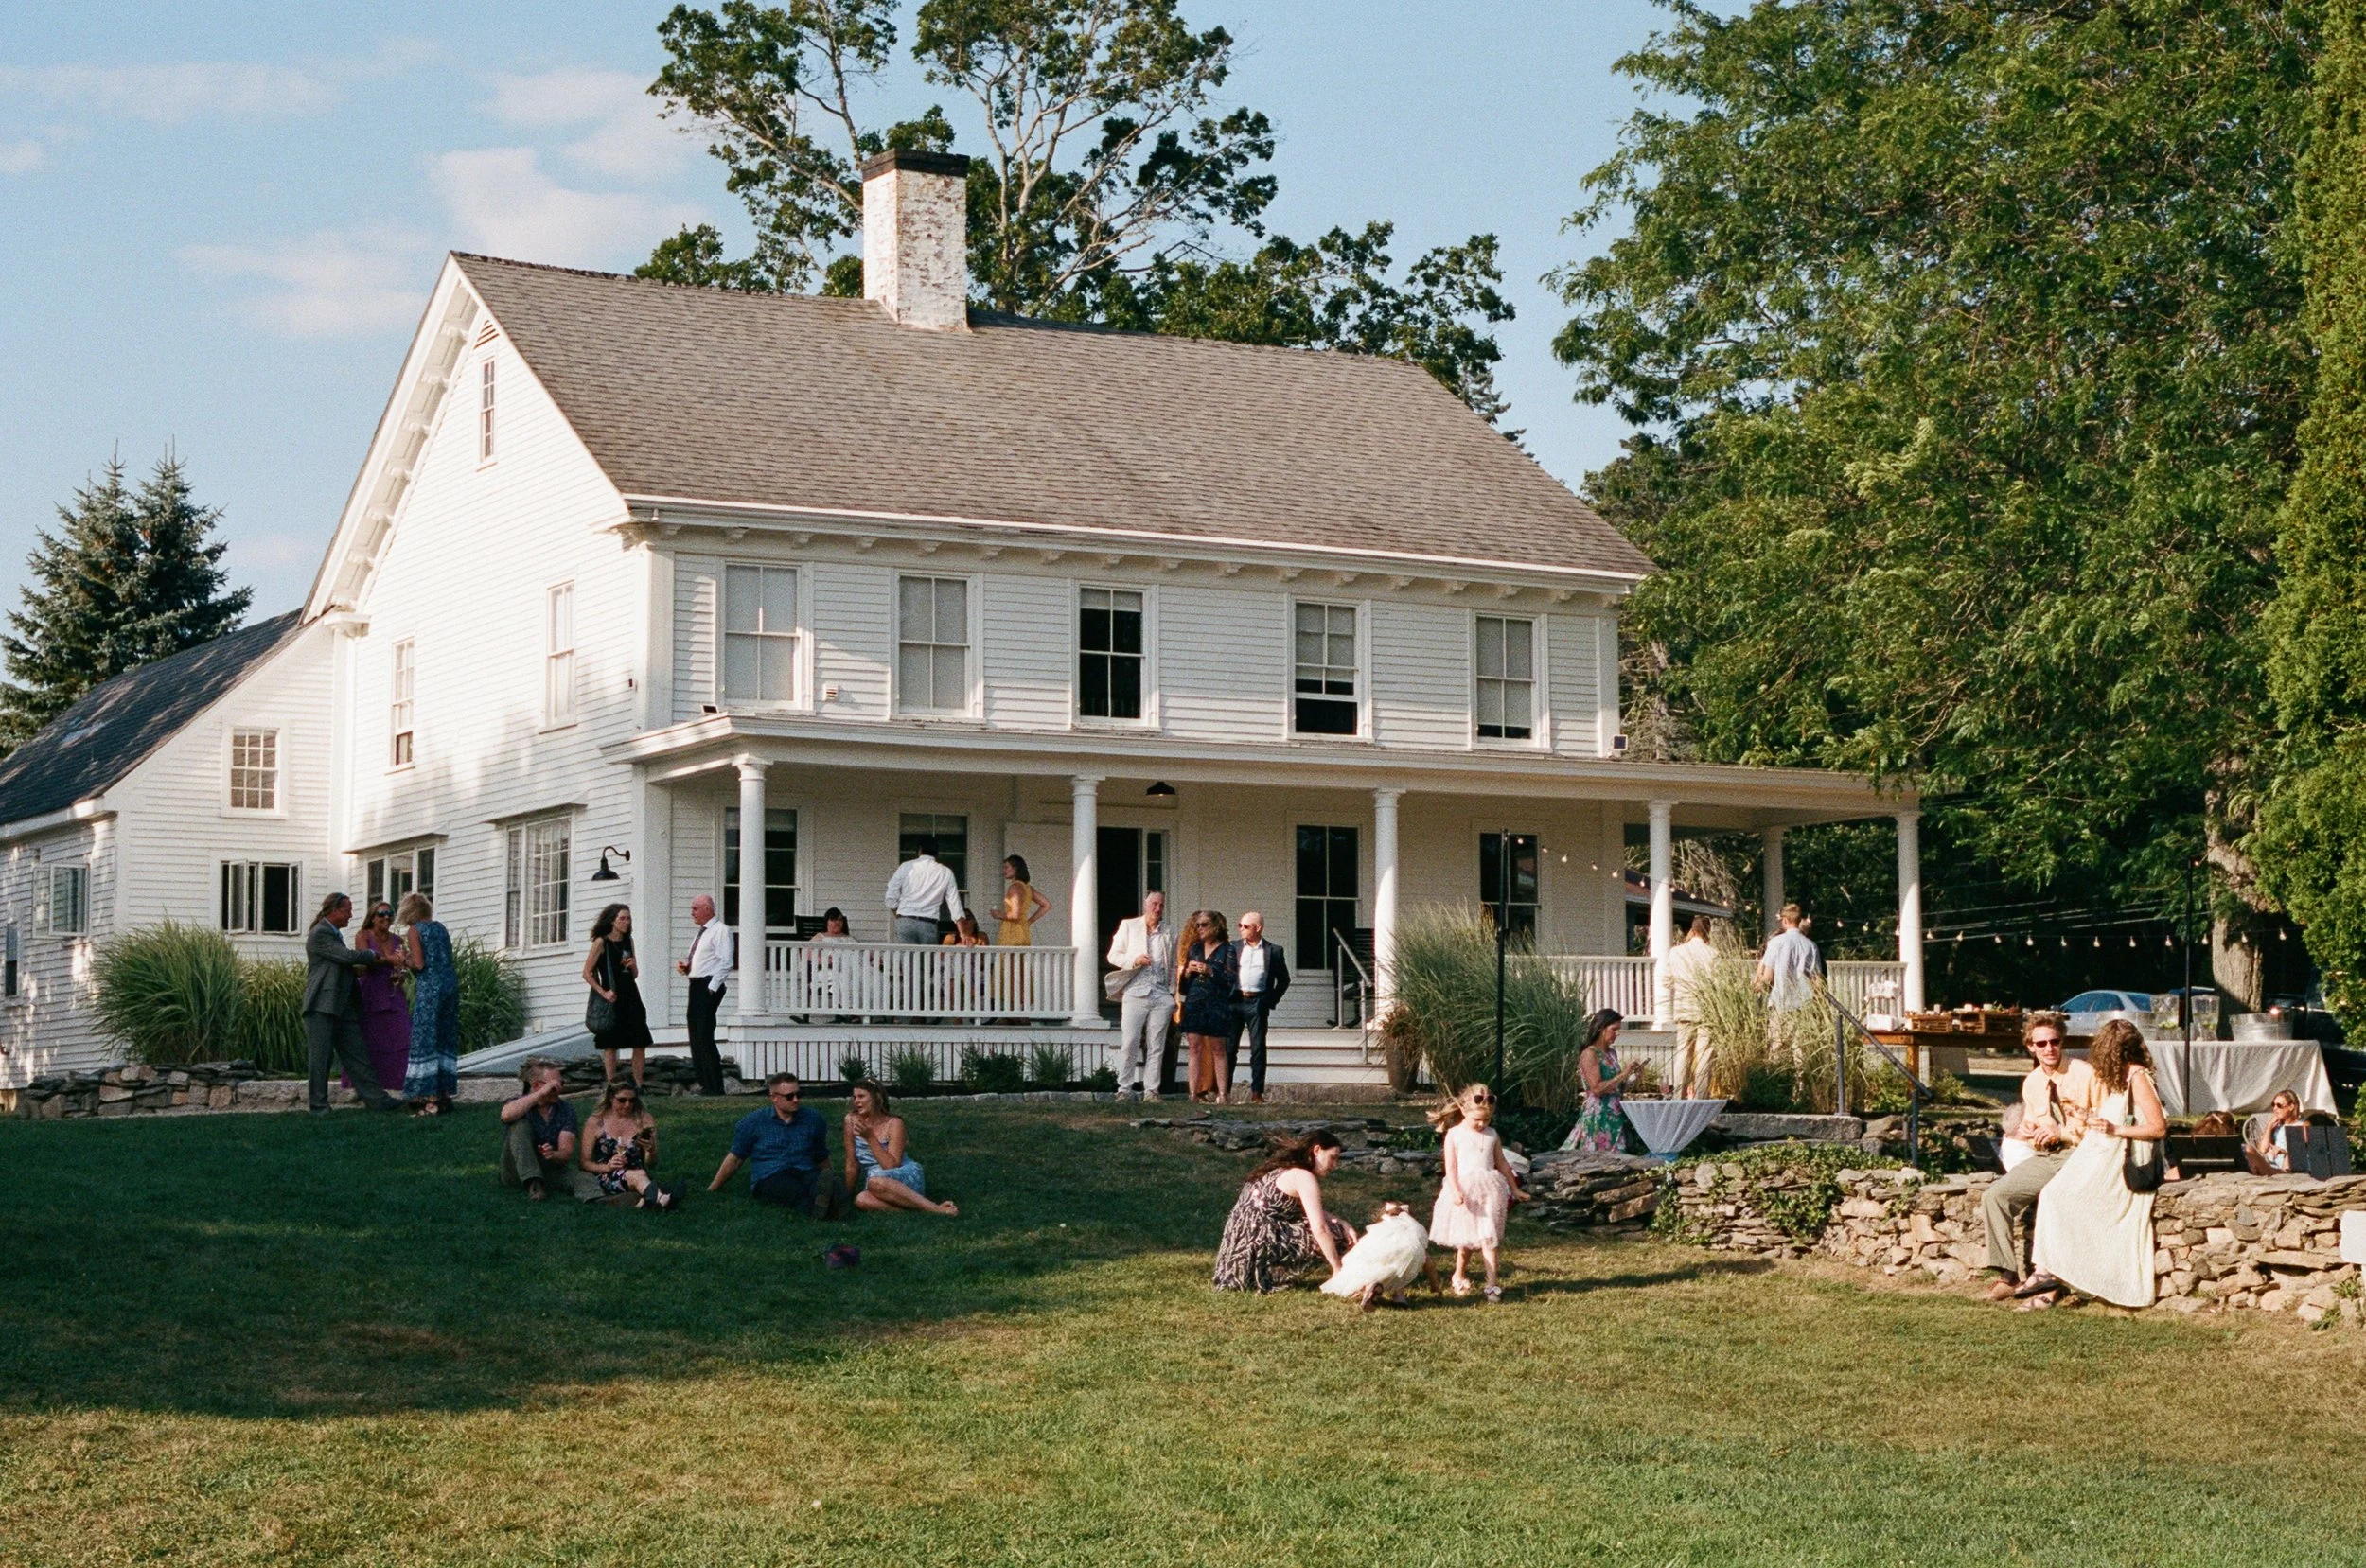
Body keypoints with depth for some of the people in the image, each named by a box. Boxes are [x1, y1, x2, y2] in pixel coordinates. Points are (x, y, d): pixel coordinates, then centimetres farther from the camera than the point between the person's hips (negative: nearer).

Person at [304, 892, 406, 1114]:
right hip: (322, 1006, -9)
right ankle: (319, 1105, 4)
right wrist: (373, 957, -1)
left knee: (357, 1054, 5)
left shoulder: (335, 934, 21)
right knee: (320, 1057, -2)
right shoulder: (319, 935, -11)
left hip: (342, 1006, 9)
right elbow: (348, 956, -17)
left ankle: (377, 1100, 2)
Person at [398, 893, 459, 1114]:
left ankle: (431, 1098, -7)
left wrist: (404, 959, 8)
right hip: (450, 983, 7)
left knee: (425, 1040, -3)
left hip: (429, 988, -7)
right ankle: (445, 1093, 14)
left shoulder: (414, 931, -3)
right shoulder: (440, 927, 16)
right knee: (446, 1038, 12)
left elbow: (419, 964, -12)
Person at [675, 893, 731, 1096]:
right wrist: (685, 966, 9)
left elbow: (725, 963, -16)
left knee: (704, 1036, -13)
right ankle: (705, 1084, 16)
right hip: (696, 984, 10)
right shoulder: (701, 933, 20)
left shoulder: (720, 931, -9)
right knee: (695, 1036, 10)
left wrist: (712, 988, -21)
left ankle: (714, 1088, -10)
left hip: (709, 986, -10)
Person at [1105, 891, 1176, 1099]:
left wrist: (1172, 996, 8)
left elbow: (1173, 968, 18)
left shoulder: (1168, 935, 16)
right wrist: (1134, 960, -10)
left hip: (1161, 996, 2)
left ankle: (1151, 1090, 3)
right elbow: (1113, 955, 8)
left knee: (1156, 1046, 0)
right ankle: (1125, 1088, -3)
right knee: (1129, 1043, -8)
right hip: (1135, 993, -2)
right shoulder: (1128, 926, 10)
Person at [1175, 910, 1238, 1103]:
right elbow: (1182, 984, 19)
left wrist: (1210, 971, -14)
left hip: (1217, 1005, -4)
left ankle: (1221, 1093, -2)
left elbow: (1231, 979, -6)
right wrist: (1188, 971, -2)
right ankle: (1194, 1093, -2)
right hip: (1194, 1005, 4)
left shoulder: (1226, 950, 3)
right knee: (1194, 1049, -1)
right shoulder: (1194, 948, 16)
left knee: (1218, 1050, -2)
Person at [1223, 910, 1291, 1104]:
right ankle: (1225, 1090, 4)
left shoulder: (1273, 951, 6)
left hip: (1257, 1004, -1)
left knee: (1258, 1048, -1)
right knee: (1229, 1048, 0)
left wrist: (1271, 1001, 2)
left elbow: (1284, 980, 11)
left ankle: (1257, 1092, 3)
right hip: (1235, 1001, 2)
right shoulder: (1233, 948, 11)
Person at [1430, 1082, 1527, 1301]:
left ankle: (1492, 1284, -6)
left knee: (1489, 1238, -6)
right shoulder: (1454, 1134, -2)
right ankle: (1459, 1277, 29)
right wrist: (1455, 1192, -19)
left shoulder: (1492, 1135, 8)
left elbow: (1502, 1164, 17)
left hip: (1489, 1192, 2)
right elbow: (1450, 1167, -7)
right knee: (1465, 1240, 7)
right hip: (1465, 1192, -2)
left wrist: (1514, 1189, 22)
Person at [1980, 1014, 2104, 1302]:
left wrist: (2062, 1132, -14)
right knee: (1994, 1196, -15)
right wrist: (2026, 1131, 2)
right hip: (2043, 1158, 6)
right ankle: (2008, 1275, -15)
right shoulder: (2031, 1083, 14)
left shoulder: (2085, 1074, -4)